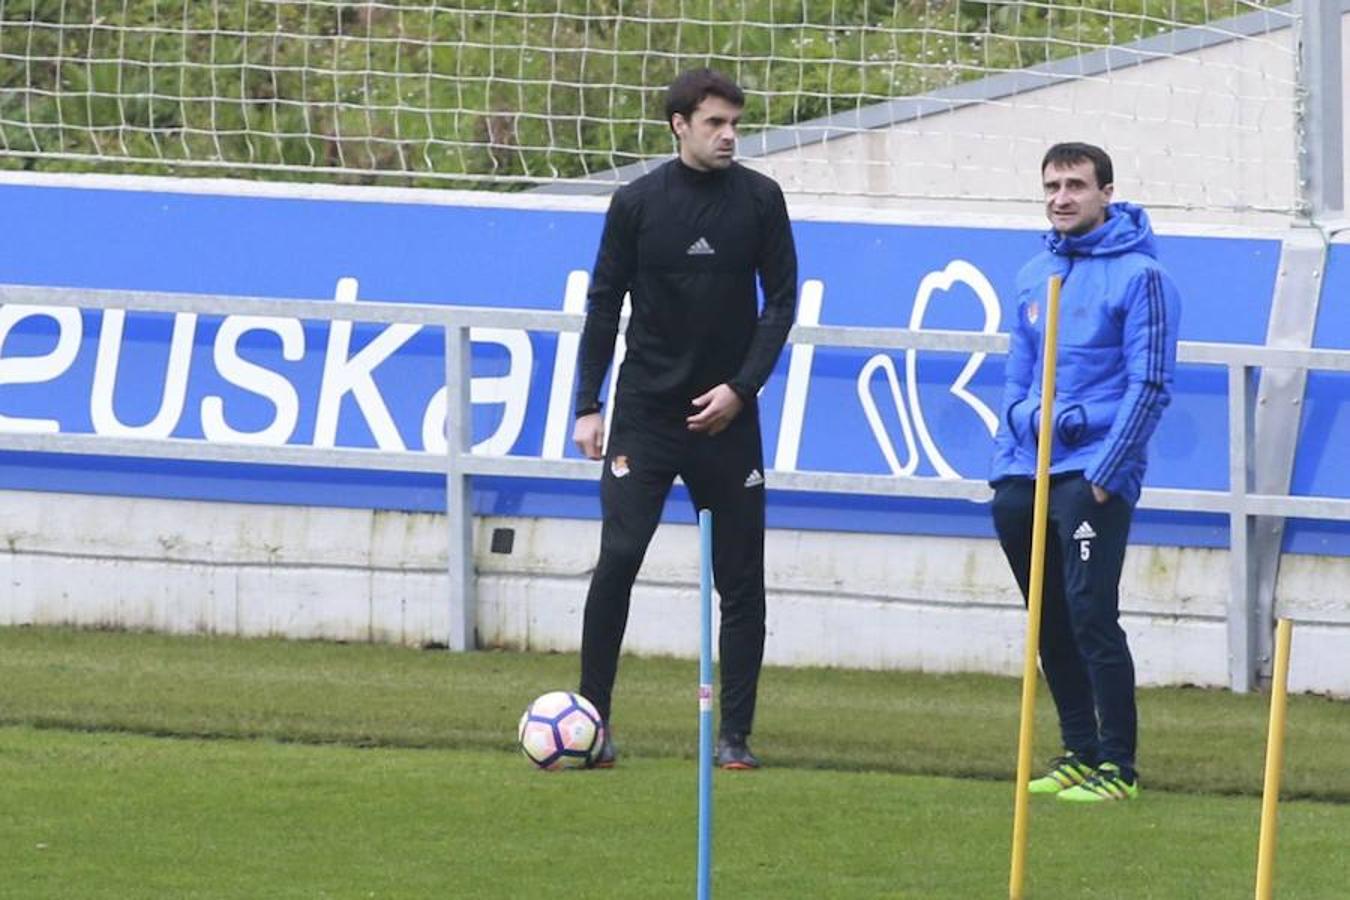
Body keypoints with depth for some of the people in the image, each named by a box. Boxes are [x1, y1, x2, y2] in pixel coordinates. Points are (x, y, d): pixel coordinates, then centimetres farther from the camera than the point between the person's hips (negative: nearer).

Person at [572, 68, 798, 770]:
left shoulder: (759, 200, 1)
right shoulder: (637, 203, -1)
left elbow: (780, 300, 3)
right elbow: (604, 305, 4)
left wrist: (741, 387, -8)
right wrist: (589, 407, -1)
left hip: (727, 415, 1)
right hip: (645, 414, -1)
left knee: (741, 580, 1)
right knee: (617, 560, -12)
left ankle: (735, 735, 8)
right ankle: (592, 719, -1)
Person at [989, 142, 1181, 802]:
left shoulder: (1139, 275, -6)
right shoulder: (1034, 276, 14)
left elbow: (1149, 383, -9)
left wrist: (1106, 472, -14)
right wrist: (1005, 464, 12)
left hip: (1093, 475, -7)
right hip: (1027, 476, 7)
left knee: (1091, 616, -11)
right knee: (1051, 623, 10)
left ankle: (1117, 766, -7)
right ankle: (1079, 752, 20)